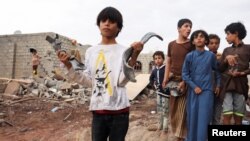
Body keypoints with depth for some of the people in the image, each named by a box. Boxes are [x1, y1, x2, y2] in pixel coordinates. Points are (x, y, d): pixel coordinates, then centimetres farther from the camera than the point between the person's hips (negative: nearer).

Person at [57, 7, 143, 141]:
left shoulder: (123, 51, -5)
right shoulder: (91, 51, 6)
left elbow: (122, 81, -15)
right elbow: (89, 82, 3)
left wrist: (133, 58, -25)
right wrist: (69, 66, -5)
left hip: (119, 111, -2)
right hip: (98, 110, 3)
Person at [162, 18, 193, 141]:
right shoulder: (171, 44, 9)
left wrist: (185, 81, -15)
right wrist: (165, 79, 4)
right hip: (173, 79, 4)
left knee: (183, 109, -1)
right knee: (173, 109, 10)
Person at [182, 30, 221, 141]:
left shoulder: (211, 55, 1)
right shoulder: (189, 56, 0)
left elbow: (217, 71, 14)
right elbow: (184, 74, -2)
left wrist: (218, 85, 11)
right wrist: (194, 86, -10)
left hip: (207, 90, -1)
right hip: (193, 90, 1)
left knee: (203, 118, -2)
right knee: (192, 117, 8)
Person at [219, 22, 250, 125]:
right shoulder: (226, 50, 19)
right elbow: (220, 69, 13)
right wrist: (226, 59, -3)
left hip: (241, 85, -2)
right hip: (227, 84, 2)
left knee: (238, 116, 0)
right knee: (227, 115, -7)